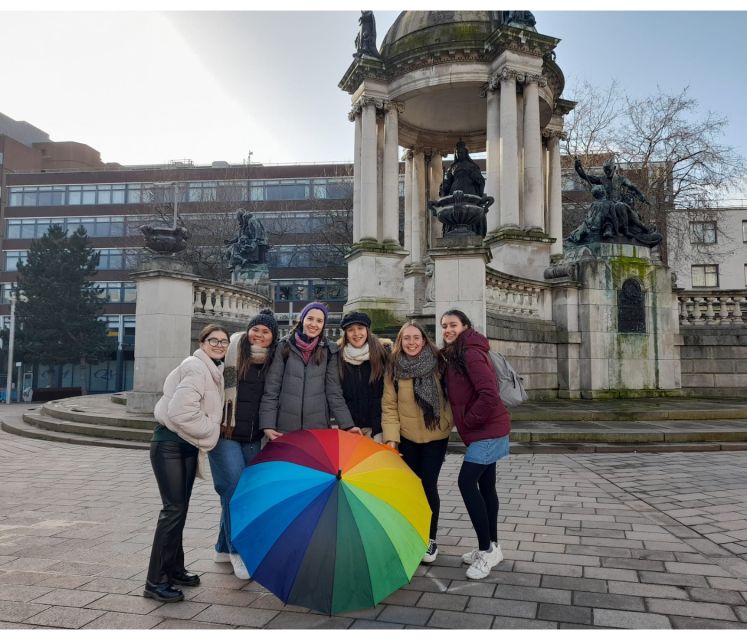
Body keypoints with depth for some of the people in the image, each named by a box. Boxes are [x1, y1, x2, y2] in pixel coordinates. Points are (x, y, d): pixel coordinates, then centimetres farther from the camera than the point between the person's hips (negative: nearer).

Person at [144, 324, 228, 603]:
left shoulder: (214, 370, 11)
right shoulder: (196, 368, -18)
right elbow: (181, 411, -27)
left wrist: (206, 438, 13)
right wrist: (209, 431, -16)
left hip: (189, 444, 9)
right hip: (169, 443, -9)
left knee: (180, 507, 15)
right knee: (174, 508, -9)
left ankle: (174, 568, 27)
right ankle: (155, 581, -1)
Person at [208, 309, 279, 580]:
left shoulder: (273, 362, 6)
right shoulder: (231, 351, -4)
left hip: (253, 436, 4)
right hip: (225, 432, -4)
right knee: (235, 487, -13)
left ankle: (223, 548, 27)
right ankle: (238, 550, 4)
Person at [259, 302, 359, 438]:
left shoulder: (329, 350, 4)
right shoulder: (284, 347, 1)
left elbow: (334, 391, 3)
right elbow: (271, 388, -1)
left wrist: (347, 424, -4)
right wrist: (267, 424, -9)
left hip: (318, 427, 1)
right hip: (285, 427, 0)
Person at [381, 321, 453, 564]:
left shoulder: (437, 364, -6)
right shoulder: (394, 369, -5)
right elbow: (389, 406, -6)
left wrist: (451, 421, -5)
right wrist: (391, 437, -13)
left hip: (436, 435, -1)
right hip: (407, 437, 1)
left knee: (428, 485, -4)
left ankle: (430, 540, 15)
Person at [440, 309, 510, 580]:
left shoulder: (471, 354, -18)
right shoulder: (453, 355, 12)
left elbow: (489, 394, -26)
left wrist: (467, 420, -17)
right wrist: (466, 421, 6)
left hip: (487, 431, -10)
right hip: (487, 430, 10)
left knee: (467, 482, -10)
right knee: (485, 485, 14)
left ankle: (487, 550, 0)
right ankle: (492, 547, 25)